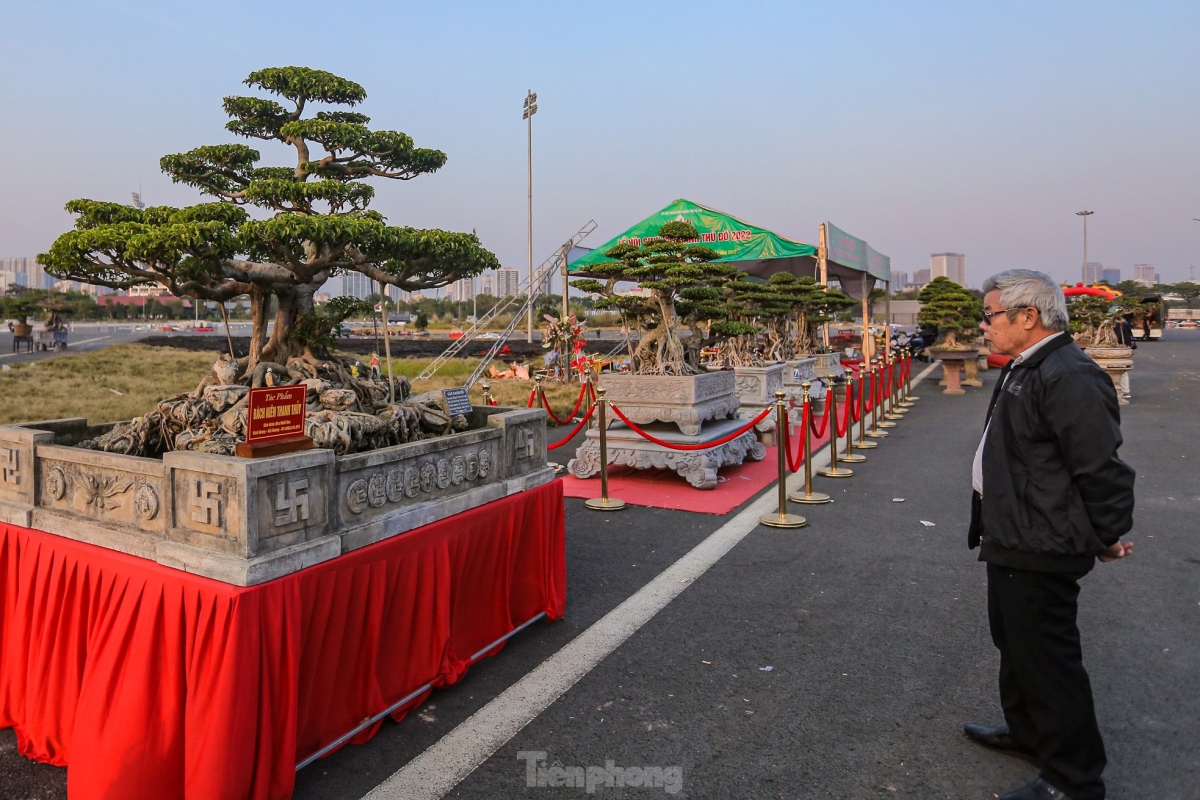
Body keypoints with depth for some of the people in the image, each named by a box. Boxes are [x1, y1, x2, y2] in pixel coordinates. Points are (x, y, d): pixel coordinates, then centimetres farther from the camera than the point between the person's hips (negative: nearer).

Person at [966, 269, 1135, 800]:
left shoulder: (1069, 377, -24)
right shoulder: (1024, 370, 11)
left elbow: (1102, 467, -23)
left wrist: (1110, 536, -10)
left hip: (1040, 549, -11)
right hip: (1013, 540, 11)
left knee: (1047, 657, 2)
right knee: (1014, 640, 24)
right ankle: (1027, 731, 44)